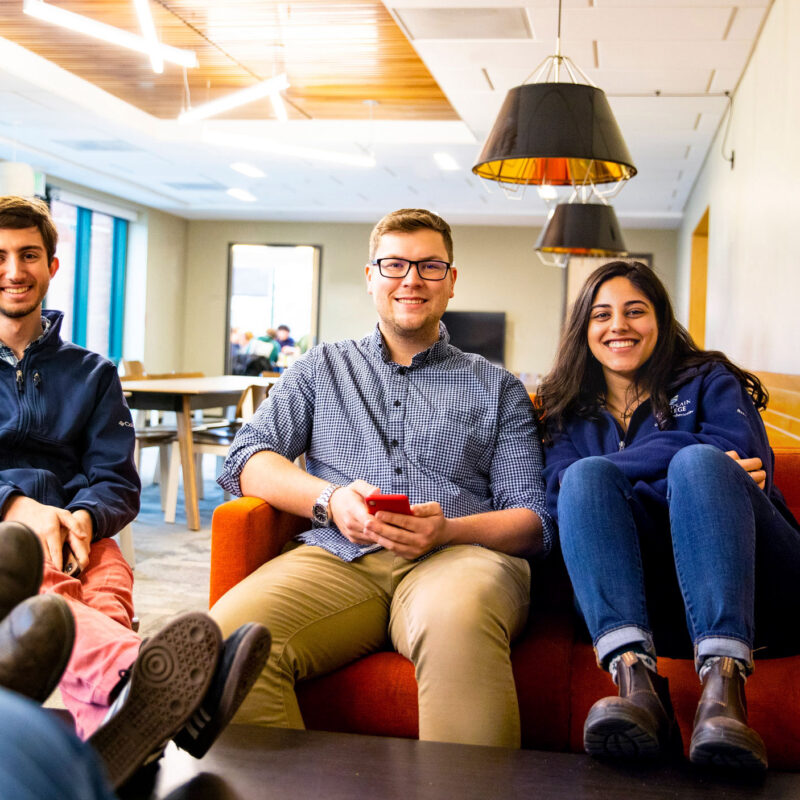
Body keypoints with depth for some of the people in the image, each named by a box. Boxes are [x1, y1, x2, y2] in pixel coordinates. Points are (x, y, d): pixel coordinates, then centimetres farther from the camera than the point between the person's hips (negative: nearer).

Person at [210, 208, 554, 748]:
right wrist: (330, 499, -7)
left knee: (457, 619, -40)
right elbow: (245, 461, 13)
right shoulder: (322, 369, 25)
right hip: (338, 557, 1)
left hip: (458, 555, -1)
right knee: (230, 637, -31)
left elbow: (535, 520, 11)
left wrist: (448, 529, -10)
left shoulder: (497, 388, 21)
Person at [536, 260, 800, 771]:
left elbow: (746, 464, -2)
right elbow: (560, 496, 0)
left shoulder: (709, 381, 18)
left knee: (698, 463, -28)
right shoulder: (570, 415, 23)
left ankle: (724, 686, -49)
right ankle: (636, 679, -47)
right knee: (588, 476, -23)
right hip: (635, 602, 1)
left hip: (752, 585, -1)